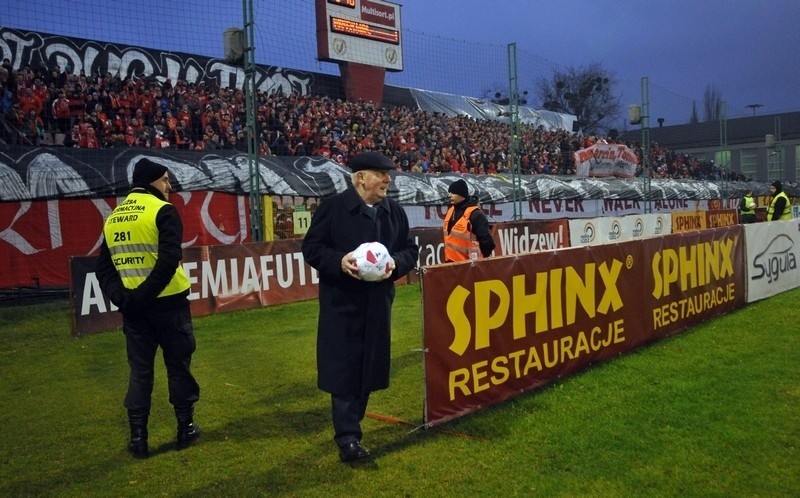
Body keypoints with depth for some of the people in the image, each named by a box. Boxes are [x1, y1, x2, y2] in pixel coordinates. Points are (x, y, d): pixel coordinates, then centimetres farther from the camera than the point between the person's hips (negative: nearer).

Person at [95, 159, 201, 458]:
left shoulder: (113, 217, 12)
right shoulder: (163, 211, -10)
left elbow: (104, 266, 8)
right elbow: (169, 260, -23)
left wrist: (120, 296, -4)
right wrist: (144, 295, -19)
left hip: (132, 307, 5)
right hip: (167, 303, -5)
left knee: (140, 370, 13)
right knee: (178, 365, 9)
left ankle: (137, 437, 14)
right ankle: (186, 428, 19)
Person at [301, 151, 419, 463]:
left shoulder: (395, 211, 7)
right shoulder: (332, 208, -7)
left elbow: (410, 250, 11)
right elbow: (311, 247, -6)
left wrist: (396, 263, -11)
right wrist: (338, 261, -23)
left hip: (378, 303, 5)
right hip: (341, 302, -5)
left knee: (369, 366, 11)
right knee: (344, 368, -4)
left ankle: (349, 427, 28)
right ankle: (348, 437, 2)